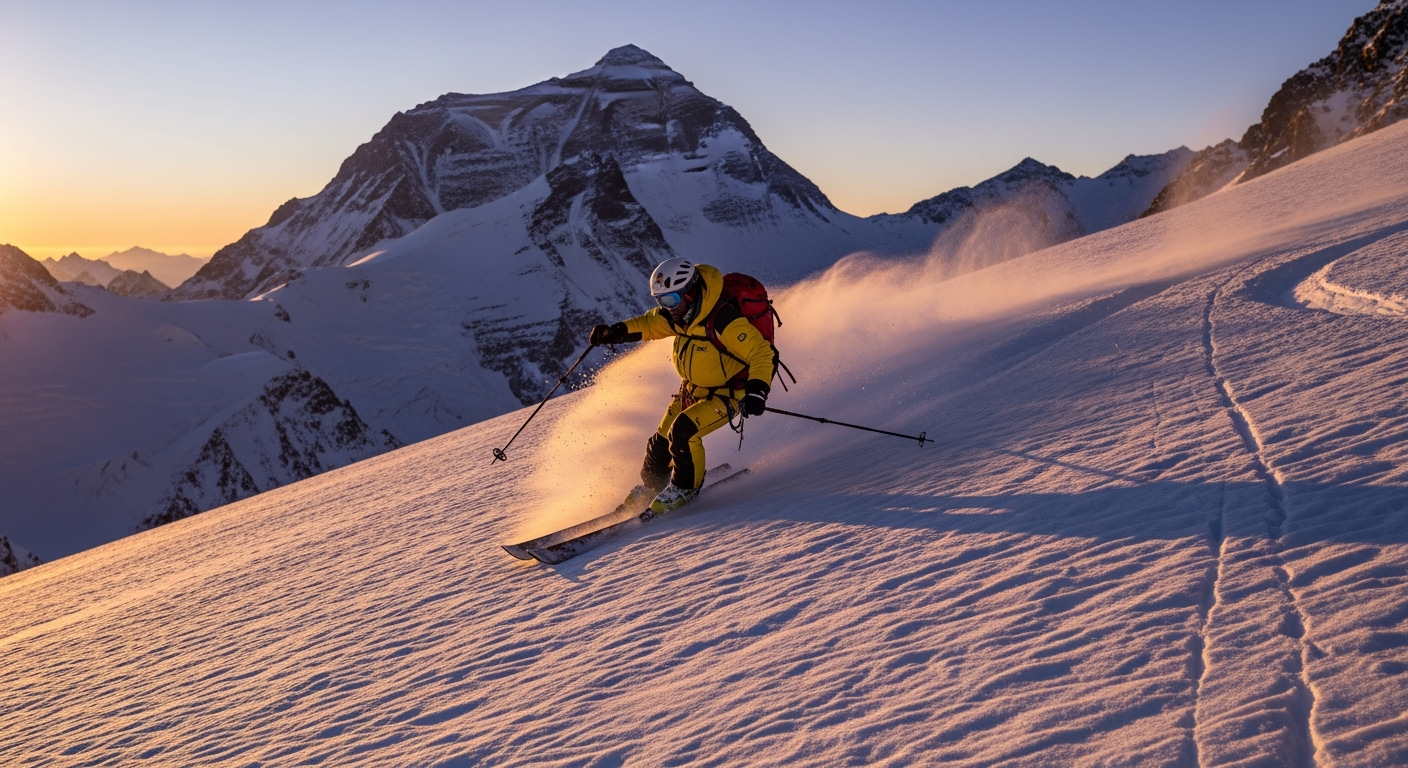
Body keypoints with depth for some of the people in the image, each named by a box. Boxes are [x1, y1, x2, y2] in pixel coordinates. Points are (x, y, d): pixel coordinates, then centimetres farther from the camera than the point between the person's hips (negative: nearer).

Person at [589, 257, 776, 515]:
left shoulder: (723, 320, -32)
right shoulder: (678, 315, -9)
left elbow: (764, 353, -30)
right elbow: (649, 324, 11)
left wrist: (757, 391, -43)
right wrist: (616, 332, -5)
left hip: (726, 394, -7)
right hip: (692, 388, 7)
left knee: (683, 431, -24)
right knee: (663, 438, 8)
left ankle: (685, 487, 1)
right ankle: (651, 484, 36)